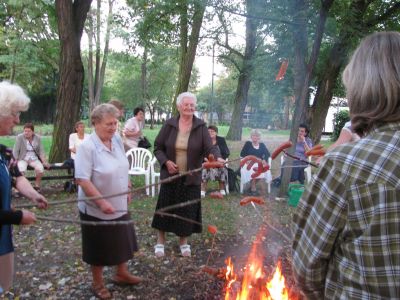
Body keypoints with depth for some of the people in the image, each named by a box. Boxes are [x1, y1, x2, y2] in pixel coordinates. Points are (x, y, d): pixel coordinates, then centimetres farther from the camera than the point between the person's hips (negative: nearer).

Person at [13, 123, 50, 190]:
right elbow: (15, 151, -5)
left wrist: (44, 162, -9)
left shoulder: (38, 138, 3)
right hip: (23, 159, -2)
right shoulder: (19, 137, -5)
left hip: (34, 159, 2)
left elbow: (41, 151, 3)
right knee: (21, 170, -34)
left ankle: (37, 186, -8)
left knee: (40, 169, -29)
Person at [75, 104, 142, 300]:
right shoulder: (87, 146, -22)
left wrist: (127, 189, 15)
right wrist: (101, 202, -28)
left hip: (119, 205, 7)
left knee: (123, 240, 20)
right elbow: (82, 180, -26)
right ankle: (98, 283, 33)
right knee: (99, 247, 11)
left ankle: (121, 273, 43)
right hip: (96, 209, -7)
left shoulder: (117, 140, -1)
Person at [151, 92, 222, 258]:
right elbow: (158, 147, 3)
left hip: (191, 177, 0)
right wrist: (166, 161, -13)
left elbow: (209, 147, -14)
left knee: (187, 210, 8)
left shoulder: (201, 127, -4)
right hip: (170, 175, 0)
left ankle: (184, 242, 30)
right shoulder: (169, 125, -2)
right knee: (165, 207, 8)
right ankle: (160, 241, 27)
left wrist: (217, 157, -34)